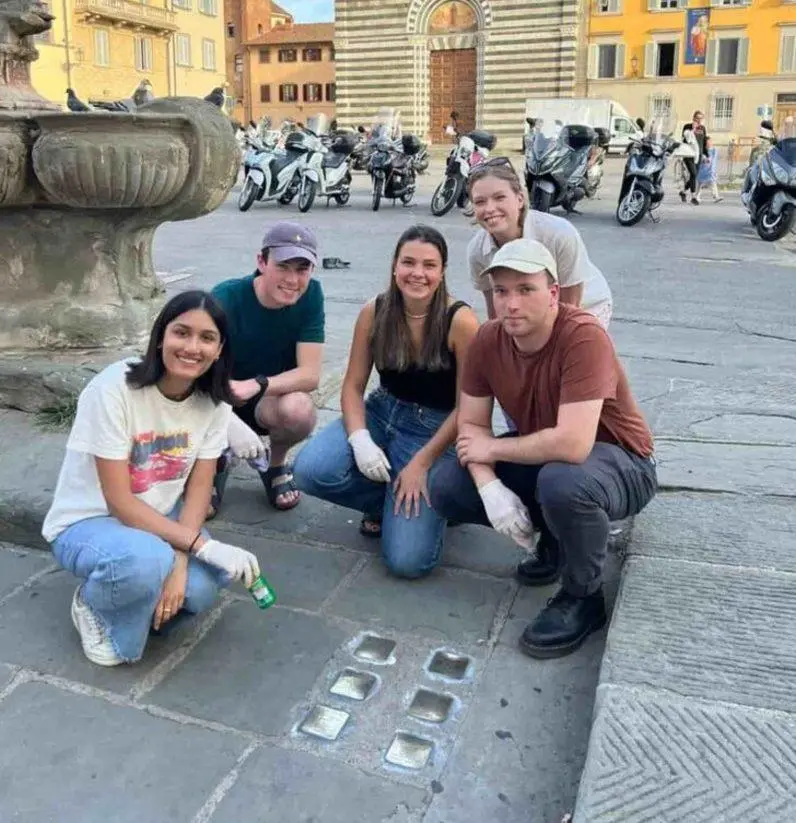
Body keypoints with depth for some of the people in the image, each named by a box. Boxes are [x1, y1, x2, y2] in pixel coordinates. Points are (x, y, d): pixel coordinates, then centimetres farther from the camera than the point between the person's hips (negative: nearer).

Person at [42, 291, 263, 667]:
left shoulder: (214, 400, -10)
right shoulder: (114, 388, -26)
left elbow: (199, 487, -7)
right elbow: (120, 502, -25)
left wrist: (180, 564, -22)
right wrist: (203, 546, -31)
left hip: (158, 517, 5)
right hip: (87, 523, -4)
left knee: (198, 588, -26)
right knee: (147, 561, -38)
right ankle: (95, 603, -3)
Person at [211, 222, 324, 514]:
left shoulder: (311, 295, -16)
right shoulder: (227, 297, -22)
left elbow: (310, 374, -20)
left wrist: (255, 385, -37)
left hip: (273, 400, 0)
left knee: (299, 408, -34)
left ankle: (276, 465, 3)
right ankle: (216, 465, 7)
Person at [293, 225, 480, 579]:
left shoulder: (460, 321, -18)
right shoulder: (374, 313, -7)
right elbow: (353, 386, -1)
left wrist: (421, 463, -17)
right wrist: (360, 439, -19)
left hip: (436, 430, -4)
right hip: (381, 413, 4)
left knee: (407, 560, -17)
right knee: (310, 470, -25)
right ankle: (388, 500, 4)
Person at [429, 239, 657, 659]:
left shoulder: (584, 337, -30)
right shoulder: (487, 339, -10)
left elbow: (573, 445, -38)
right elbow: (471, 424, -6)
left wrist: (493, 449, -22)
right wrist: (491, 488, -26)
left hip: (617, 461, -6)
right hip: (539, 455, 7)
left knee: (561, 482, -40)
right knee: (445, 488, -9)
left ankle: (582, 598, -9)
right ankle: (557, 535, 12)